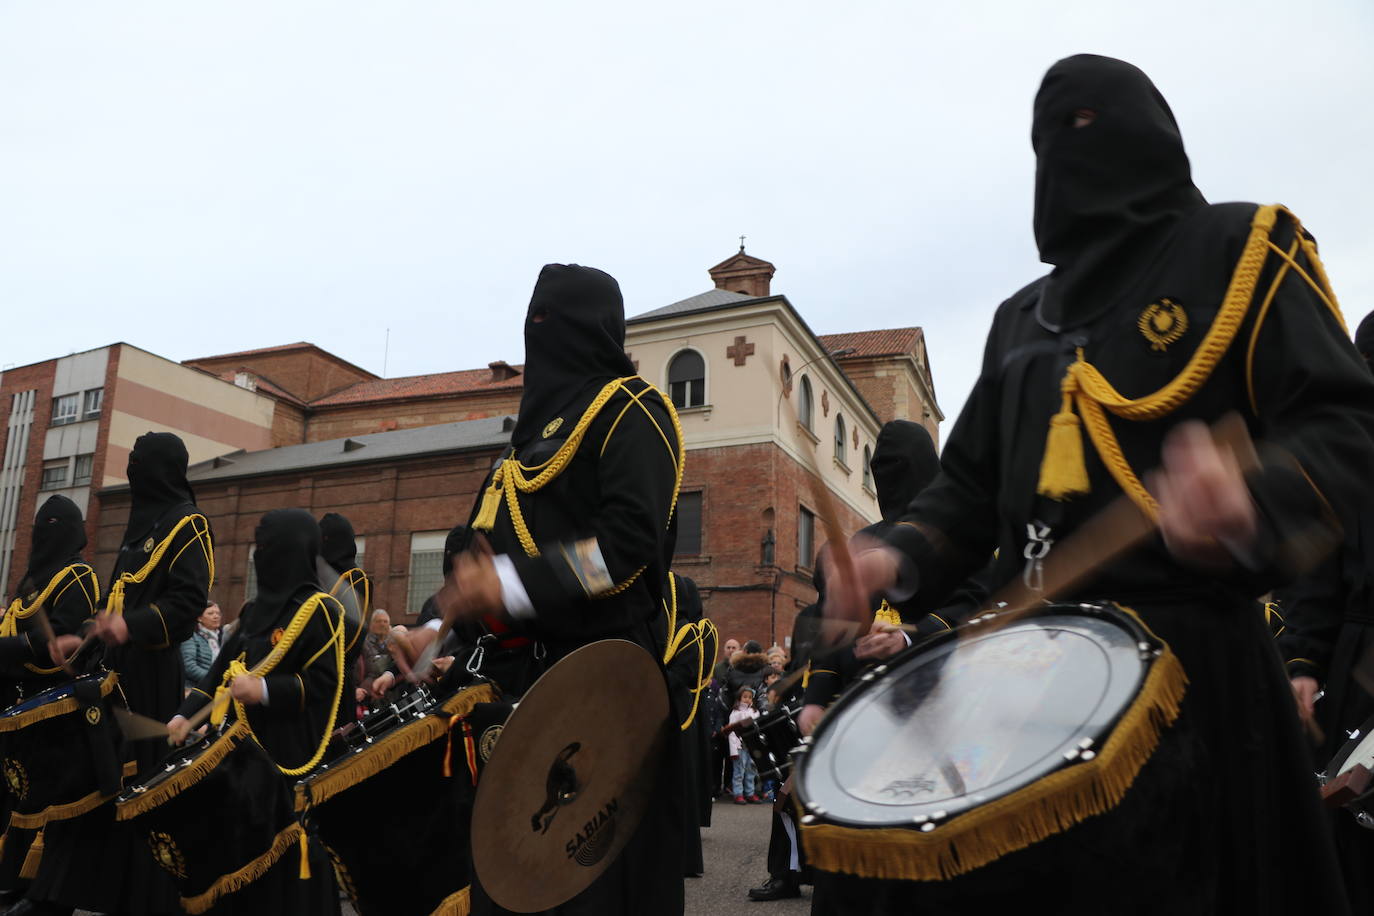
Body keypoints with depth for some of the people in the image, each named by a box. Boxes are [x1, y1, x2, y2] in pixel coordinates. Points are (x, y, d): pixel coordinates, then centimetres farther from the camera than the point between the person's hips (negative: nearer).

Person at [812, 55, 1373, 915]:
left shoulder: (1238, 248, 5)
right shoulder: (1023, 318, 21)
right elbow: (976, 483, 18)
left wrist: (1253, 493, -29)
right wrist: (900, 555, -2)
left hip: (1182, 648, -5)